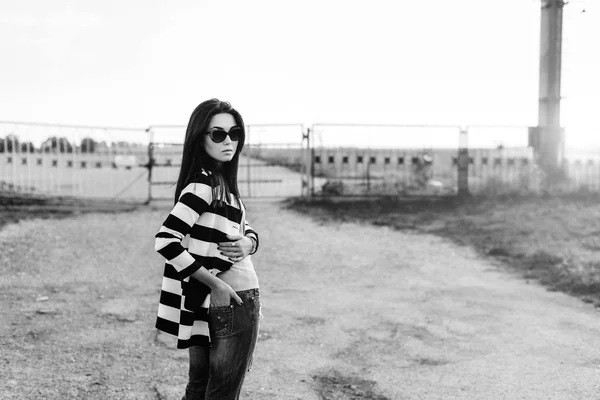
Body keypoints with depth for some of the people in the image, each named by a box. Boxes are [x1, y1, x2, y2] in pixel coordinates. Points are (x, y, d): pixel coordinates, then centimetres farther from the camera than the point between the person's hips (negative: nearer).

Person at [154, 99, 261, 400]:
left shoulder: (219, 181, 9)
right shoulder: (204, 183, -18)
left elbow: (245, 228, 19)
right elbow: (166, 240, -26)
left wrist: (248, 243, -6)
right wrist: (215, 283, -21)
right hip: (232, 301, -9)